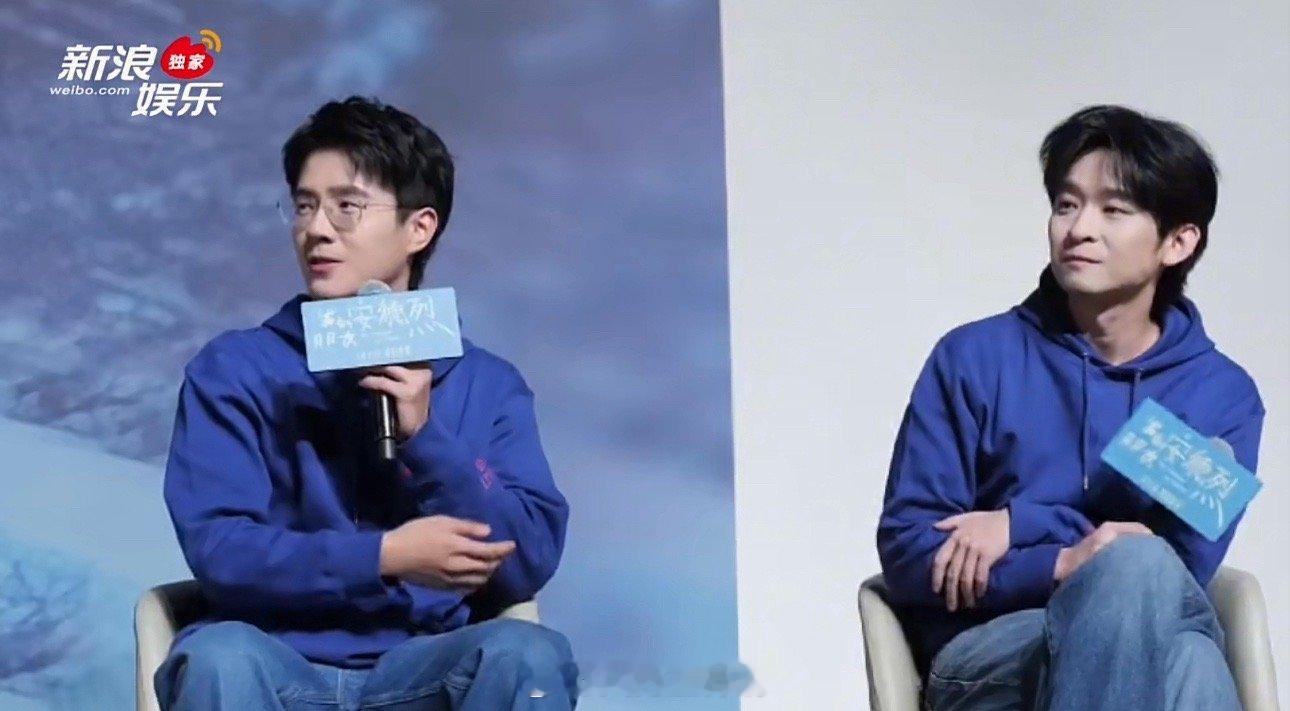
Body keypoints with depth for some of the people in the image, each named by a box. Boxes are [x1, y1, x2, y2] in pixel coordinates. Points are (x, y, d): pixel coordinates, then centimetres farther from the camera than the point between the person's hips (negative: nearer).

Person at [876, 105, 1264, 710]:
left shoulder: (1224, 394, 10)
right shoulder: (972, 359, 6)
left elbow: (1186, 563, -3)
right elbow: (906, 550, -1)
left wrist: (1021, 524, -11)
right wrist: (1062, 563, -17)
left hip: (1150, 653, 1)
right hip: (985, 658, -1)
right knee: (1136, 564, -36)